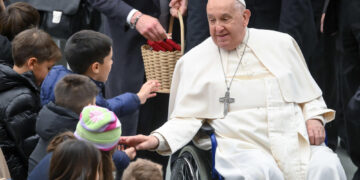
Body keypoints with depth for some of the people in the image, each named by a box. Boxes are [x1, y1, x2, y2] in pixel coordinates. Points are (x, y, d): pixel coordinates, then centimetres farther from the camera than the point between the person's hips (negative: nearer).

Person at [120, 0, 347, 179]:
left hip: (294, 140, 2)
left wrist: (314, 118, 2)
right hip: (241, 147, -2)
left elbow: (309, 95, 22)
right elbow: (186, 118, 6)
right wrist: (157, 139, -12)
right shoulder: (193, 61, 10)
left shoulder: (281, 44, 14)